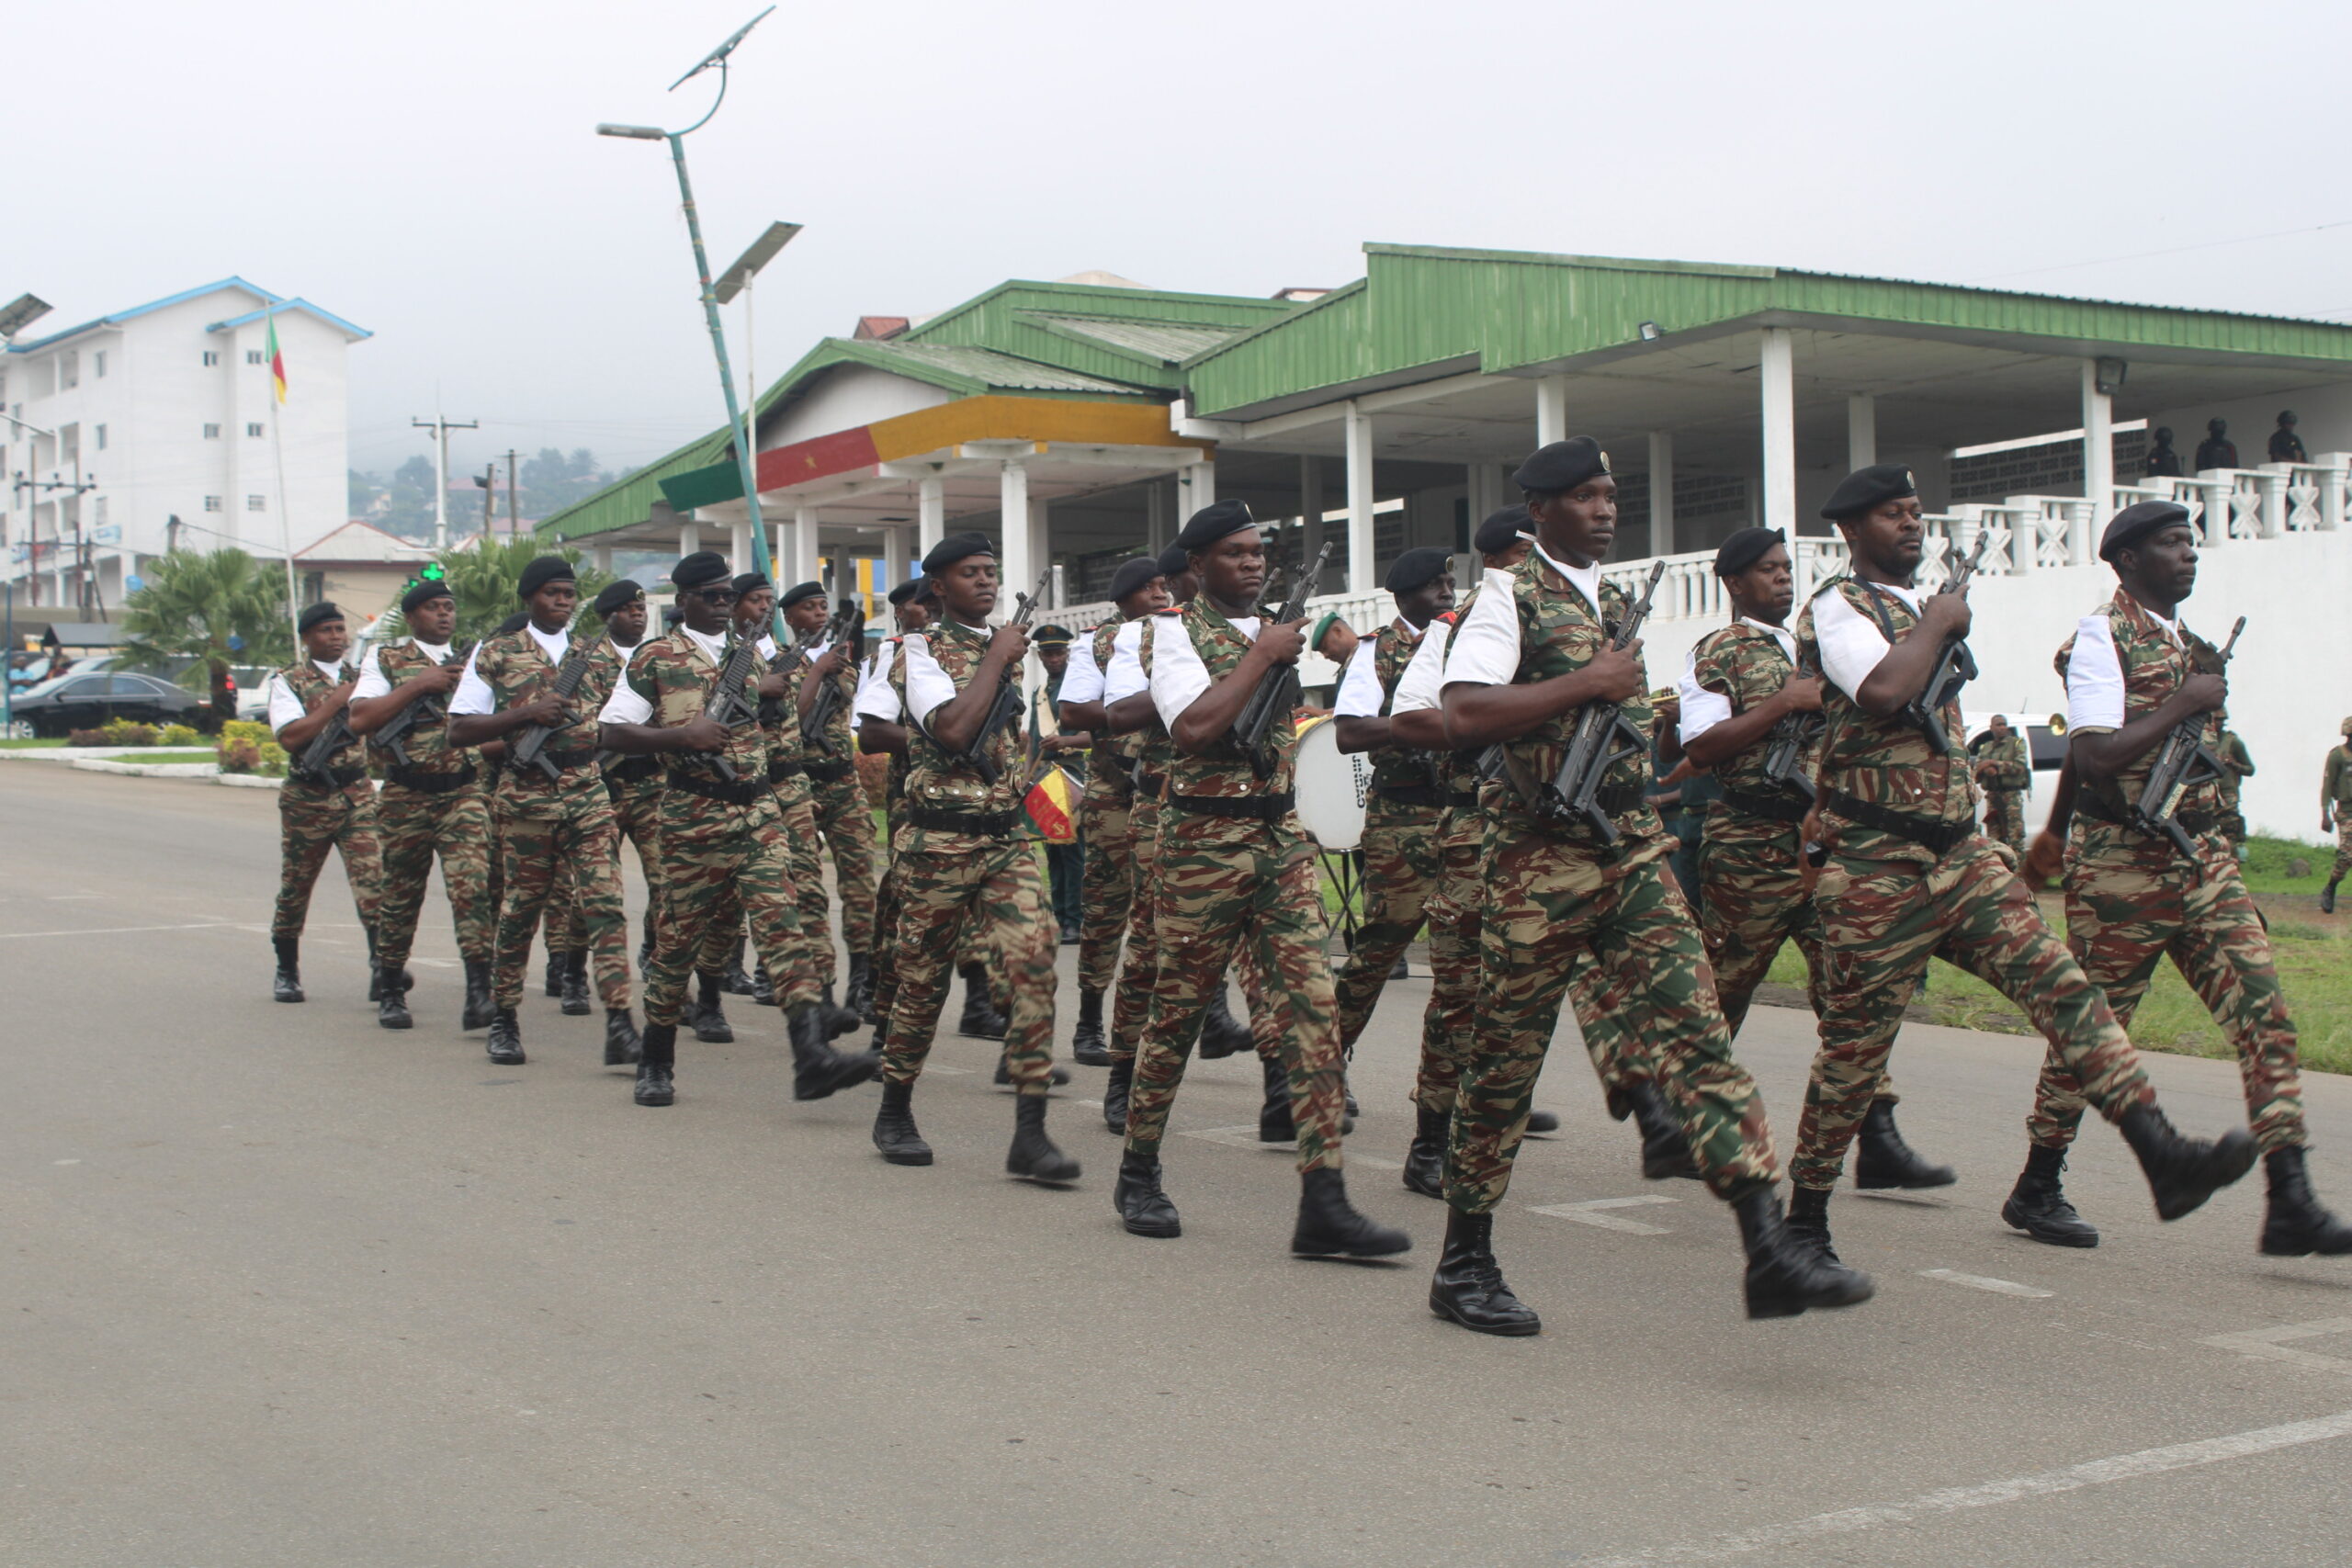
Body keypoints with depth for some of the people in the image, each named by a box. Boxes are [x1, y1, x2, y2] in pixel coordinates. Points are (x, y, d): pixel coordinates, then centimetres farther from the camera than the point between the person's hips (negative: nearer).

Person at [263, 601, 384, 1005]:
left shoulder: (358, 677, 12)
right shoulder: (288, 681, 0)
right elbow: (291, 736, -16)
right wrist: (338, 700, -16)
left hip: (358, 794, 2)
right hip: (307, 799, -2)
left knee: (372, 878, -14)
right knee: (295, 887, 9)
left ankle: (381, 969, -21)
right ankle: (286, 972, 25)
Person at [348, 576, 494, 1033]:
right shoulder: (385, 661, 8)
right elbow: (359, 720, -6)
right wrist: (418, 685, -11)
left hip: (464, 795, 0)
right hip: (406, 799, 0)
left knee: (473, 886, -17)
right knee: (400, 896, 8)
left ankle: (479, 993, -21)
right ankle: (390, 992, 23)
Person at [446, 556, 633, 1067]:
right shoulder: (496, 655, 4)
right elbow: (459, 730, -3)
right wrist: (527, 712, -13)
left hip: (588, 790, 2)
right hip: (526, 795, -2)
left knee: (605, 902, -10)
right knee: (521, 906, 6)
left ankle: (619, 1022, -16)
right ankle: (503, 1019, 22)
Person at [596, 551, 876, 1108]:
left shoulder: (749, 652, 16)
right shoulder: (655, 659, 0)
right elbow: (612, 732, -6)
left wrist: (772, 687, 15)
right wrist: (683, 735, -16)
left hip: (759, 810, 4)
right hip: (693, 815, -4)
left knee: (780, 920, -11)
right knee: (680, 937, 3)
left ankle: (812, 1052, -23)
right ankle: (656, 1062, 20)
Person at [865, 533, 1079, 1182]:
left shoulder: (1007, 648, 17)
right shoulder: (919, 651, -5)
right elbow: (953, 729, -22)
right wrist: (996, 659, -14)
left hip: (1008, 837, 5)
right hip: (939, 839, -5)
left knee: (1034, 963, -10)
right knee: (922, 979, 5)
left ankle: (1030, 1133, -11)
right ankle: (895, 1115, 25)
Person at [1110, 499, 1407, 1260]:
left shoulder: (1276, 631, 16)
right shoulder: (1176, 629, -4)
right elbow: (1194, 726, -22)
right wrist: (1260, 656, -15)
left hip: (1282, 837, 6)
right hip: (1204, 843, -6)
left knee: (1311, 1005, -5)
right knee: (1178, 1010, 5)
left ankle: (1323, 1203, -7)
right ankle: (1139, 1174, 23)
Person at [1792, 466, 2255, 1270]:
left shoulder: (1922, 607, 18)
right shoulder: (1836, 609, -9)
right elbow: (1880, 692, -29)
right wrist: (1936, 627, -15)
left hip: (1962, 858, 8)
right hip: (1878, 873, -7)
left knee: (2060, 984, -7)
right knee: (1853, 1050, 0)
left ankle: (2162, 1155, -14)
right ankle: (1805, 1219, 13)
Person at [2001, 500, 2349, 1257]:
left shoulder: (2189, 639, 16)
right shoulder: (2102, 637, -10)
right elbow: (2095, 754, -22)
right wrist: (2183, 704, -17)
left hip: (2202, 857, 7)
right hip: (2121, 863, -7)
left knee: (2264, 1010, -6)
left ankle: (2291, 1204, -8)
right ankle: (2037, 1190, 19)